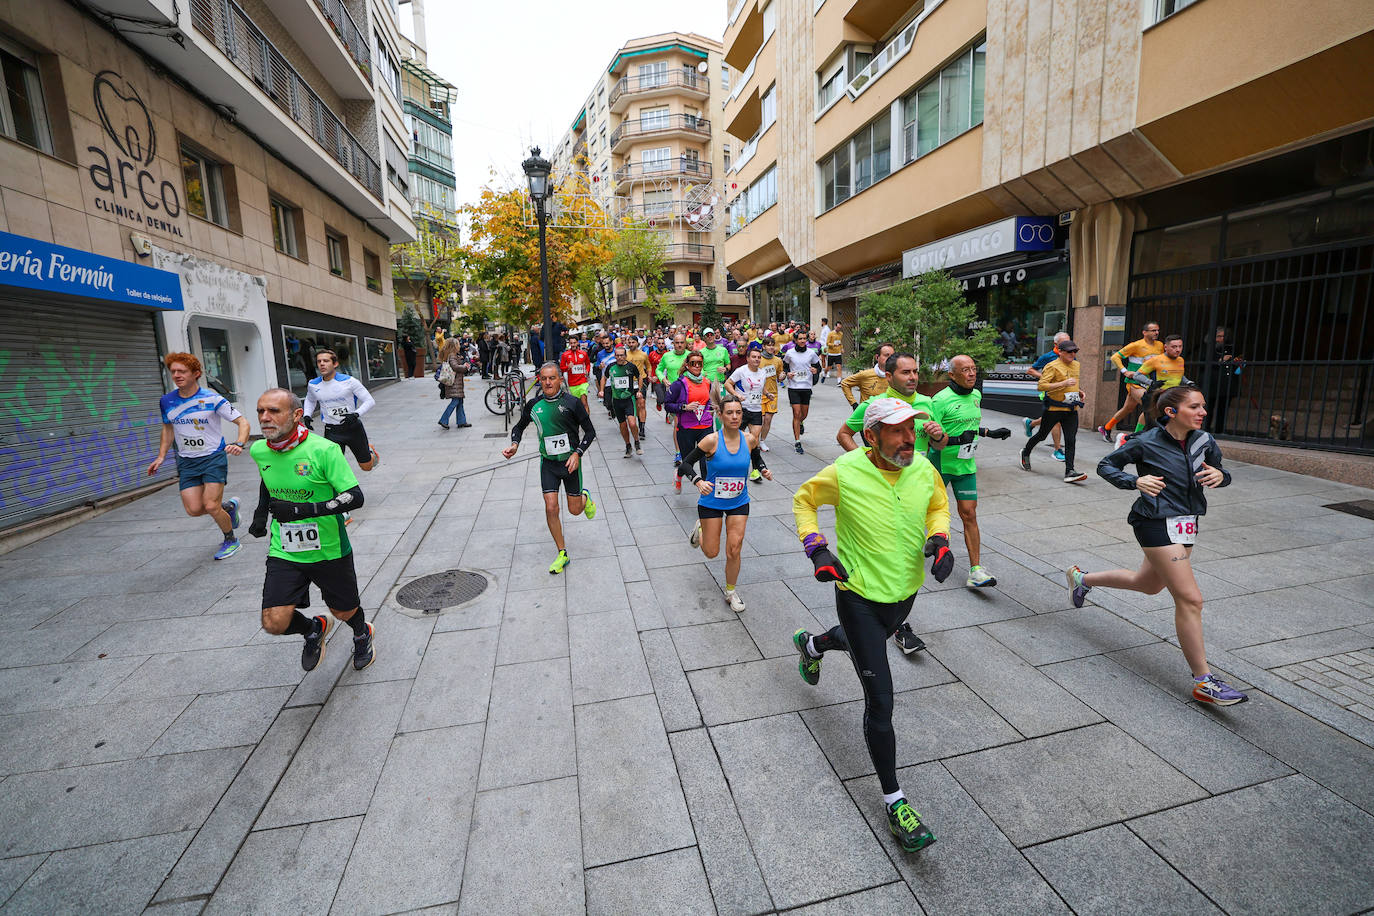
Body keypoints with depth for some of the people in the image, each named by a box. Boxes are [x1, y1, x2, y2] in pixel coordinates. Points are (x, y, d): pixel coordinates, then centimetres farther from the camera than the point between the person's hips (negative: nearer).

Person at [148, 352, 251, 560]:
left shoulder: (212, 399, -13)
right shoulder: (166, 401, 3)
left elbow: (243, 422, -13)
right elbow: (168, 428, 19)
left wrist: (239, 444, -31)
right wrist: (161, 456, 12)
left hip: (214, 457, -5)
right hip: (186, 461, 5)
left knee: (211, 507, -11)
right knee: (194, 510, -5)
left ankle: (231, 540, 15)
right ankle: (228, 506, 28)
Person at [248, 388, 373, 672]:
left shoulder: (323, 450, -20)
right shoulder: (259, 451, -2)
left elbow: (355, 497, -24)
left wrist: (302, 510, -32)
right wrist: (260, 514, 12)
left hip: (329, 551, -3)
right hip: (284, 552, 4)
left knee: (344, 611, 14)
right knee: (275, 622, -9)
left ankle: (362, 636, 50)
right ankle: (314, 629, 27)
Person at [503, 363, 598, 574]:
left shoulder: (573, 402, -12)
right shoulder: (534, 404, -2)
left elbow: (590, 431, -5)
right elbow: (519, 426, 14)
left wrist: (577, 453, -17)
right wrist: (514, 444, -6)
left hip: (570, 461, -2)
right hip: (548, 462, 2)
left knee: (575, 510, 5)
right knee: (551, 508, -7)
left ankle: (585, 497, 44)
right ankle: (562, 554, 9)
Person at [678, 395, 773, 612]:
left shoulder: (750, 439, -9)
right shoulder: (712, 440, -20)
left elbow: (757, 458, 13)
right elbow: (686, 463, -13)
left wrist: (764, 470, -8)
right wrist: (699, 482, -30)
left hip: (739, 503, 2)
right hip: (711, 502, -2)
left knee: (734, 550, -1)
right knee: (711, 552, 7)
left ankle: (731, 592, 23)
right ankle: (700, 529, 41)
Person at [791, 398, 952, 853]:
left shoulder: (923, 469, -11)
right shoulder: (845, 472, -23)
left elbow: (938, 505, 11)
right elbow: (804, 499, -4)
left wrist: (940, 538, -9)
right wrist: (816, 548, -17)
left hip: (905, 591, 6)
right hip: (859, 594, -5)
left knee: (865, 641, 35)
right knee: (880, 704, -4)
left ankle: (812, 644, 68)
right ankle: (894, 801, 16)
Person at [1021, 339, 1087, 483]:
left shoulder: (1076, 365, 13)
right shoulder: (1052, 366, -12)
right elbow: (1041, 385, -21)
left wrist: (1078, 392, 13)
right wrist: (1064, 383, -27)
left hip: (1071, 410, 6)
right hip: (1053, 409, -5)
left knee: (1071, 440, -5)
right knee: (1041, 435, 10)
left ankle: (1069, 472, -8)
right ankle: (1026, 452, 37)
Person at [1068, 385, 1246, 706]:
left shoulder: (1204, 441, 2)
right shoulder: (1146, 443, -14)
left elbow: (1221, 472, 16)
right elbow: (1105, 466, -4)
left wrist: (1219, 475, -8)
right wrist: (1136, 480, -20)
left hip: (1187, 524, 8)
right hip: (1157, 524, -8)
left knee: (1149, 584, 24)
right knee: (1190, 598, -9)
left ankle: (1081, 578, 46)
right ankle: (1203, 682, 1)